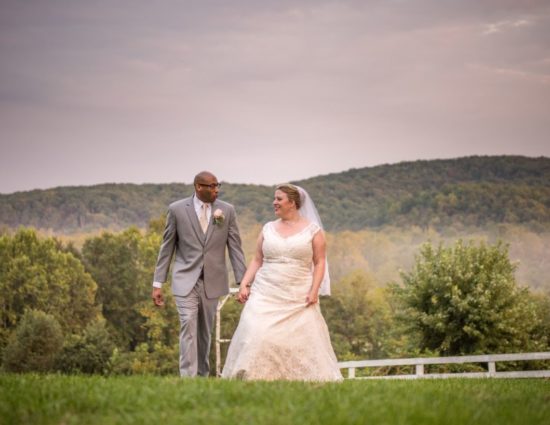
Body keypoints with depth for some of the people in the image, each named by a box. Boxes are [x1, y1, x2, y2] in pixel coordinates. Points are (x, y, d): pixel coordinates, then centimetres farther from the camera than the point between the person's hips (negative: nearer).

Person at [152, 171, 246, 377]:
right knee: (188, 326, -14)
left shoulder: (227, 210, 2)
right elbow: (166, 248, 2)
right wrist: (158, 283, 0)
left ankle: (202, 376, 21)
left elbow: (235, 247, 2)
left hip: (212, 281, 2)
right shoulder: (177, 209, -3)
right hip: (186, 280, -2)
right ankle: (188, 378, -17)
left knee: (205, 331, 10)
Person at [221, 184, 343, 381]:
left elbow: (320, 262, 1)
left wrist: (314, 291, -10)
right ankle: (251, 379, -8)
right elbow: (257, 260, 12)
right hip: (266, 296, 2)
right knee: (256, 337, -13)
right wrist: (244, 285, 1)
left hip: (299, 300, -2)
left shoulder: (312, 230, 3)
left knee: (305, 341, -4)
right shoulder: (268, 229, 11)